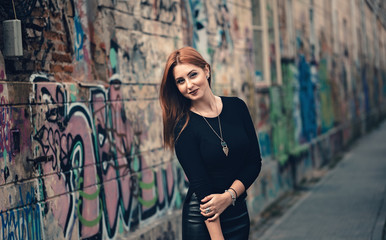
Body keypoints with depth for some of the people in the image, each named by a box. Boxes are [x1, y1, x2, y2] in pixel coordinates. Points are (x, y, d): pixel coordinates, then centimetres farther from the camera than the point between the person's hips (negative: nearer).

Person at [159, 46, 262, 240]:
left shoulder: (236, 106, -1)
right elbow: (200, 184, -15)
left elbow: (255, 161, 1)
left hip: (238, 212, 4)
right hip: (201, 219, -3)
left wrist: (229, 195, -14)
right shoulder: (183, 127, -11)